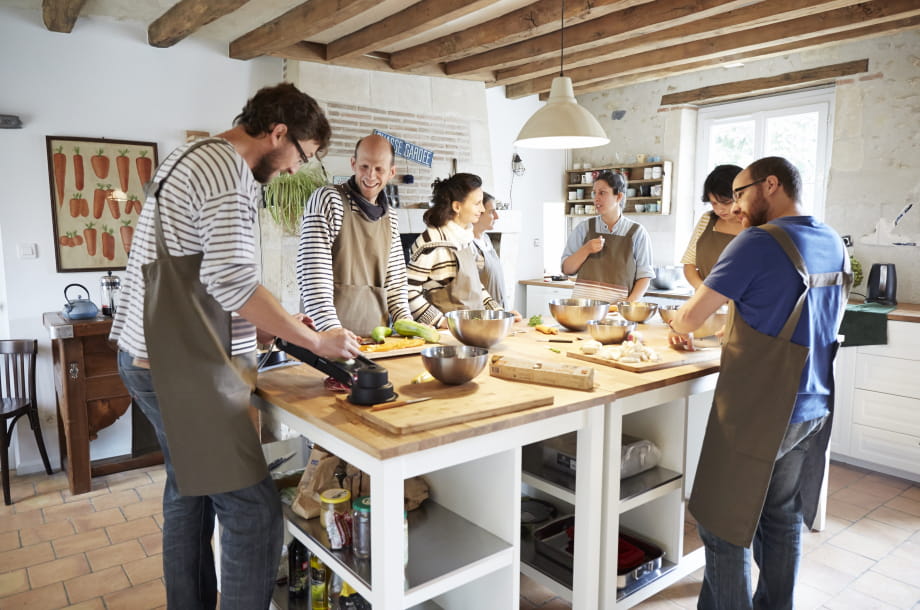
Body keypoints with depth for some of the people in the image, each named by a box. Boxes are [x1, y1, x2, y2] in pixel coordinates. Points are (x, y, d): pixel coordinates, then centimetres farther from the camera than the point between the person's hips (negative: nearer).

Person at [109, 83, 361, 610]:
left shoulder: (197, 159, 19)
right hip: (185, 367, -11)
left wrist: (277, 323, 18)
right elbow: (233, 280, -24)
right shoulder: (228, 168, -14)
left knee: (191, 492, 21)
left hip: (163, 356, 11)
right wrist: (315, 341, -15)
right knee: (254, 511, -8)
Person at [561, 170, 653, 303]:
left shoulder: (636, 232, 5)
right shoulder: (584, 228, 8)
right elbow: (567, 269, 9)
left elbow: (644, 275, 5)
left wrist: (630, 303, -11)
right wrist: (586, 250, -8)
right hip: (583, 301, 0)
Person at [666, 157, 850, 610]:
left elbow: (690, 316, -13)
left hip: (759, 412, -8)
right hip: (812, 408, 8)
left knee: (724, 525, 5)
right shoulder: (834, 245, 9)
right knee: (783, 517, 20)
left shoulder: (759, 242, -16)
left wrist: (679, 327, 9)